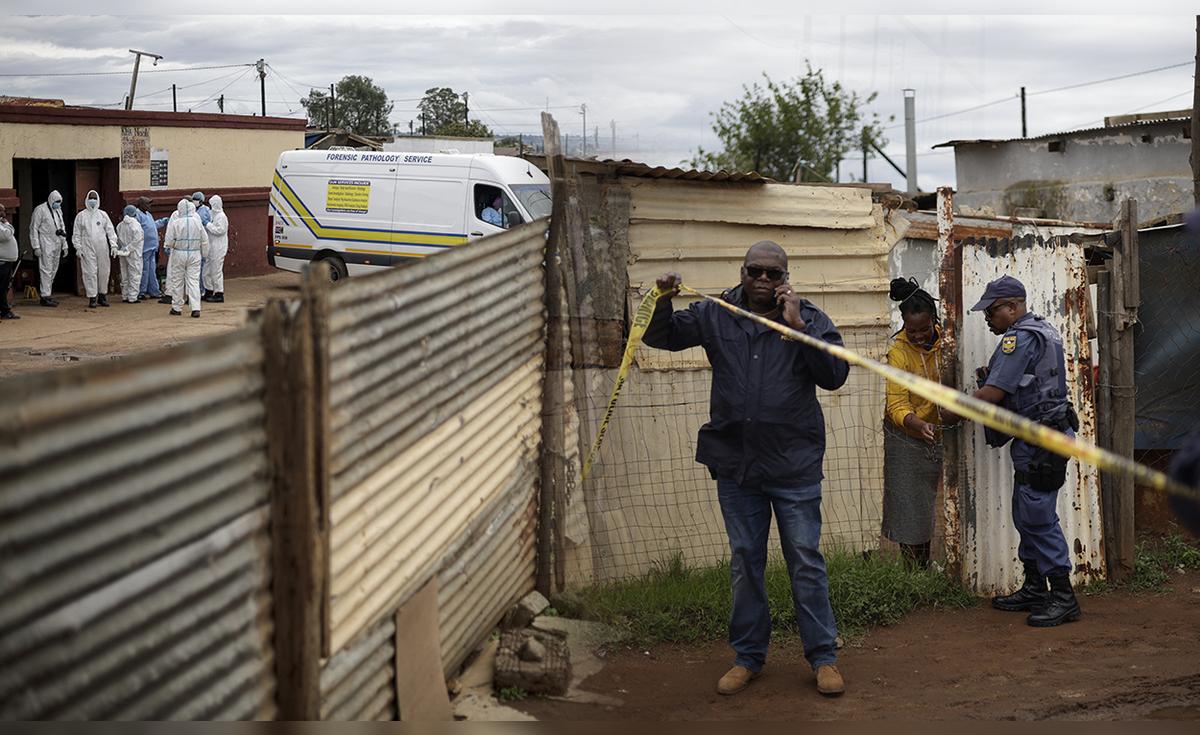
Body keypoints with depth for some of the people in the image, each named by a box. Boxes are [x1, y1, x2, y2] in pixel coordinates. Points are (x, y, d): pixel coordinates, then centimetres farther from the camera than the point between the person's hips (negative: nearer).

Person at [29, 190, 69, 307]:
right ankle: (45, 296, -7)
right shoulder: (40, 210, -7)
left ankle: (48, 294, 15)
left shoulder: (58, 210, 17)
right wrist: (36, 247, -14)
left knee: (53, 270, 8)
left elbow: (62, 227, 24)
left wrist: (64, 245, 19)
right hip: (46, 245, -8)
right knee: (46, 270, -8)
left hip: (57, 245, 8)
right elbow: (33, 229, -9)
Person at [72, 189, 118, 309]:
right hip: (88, 249, -2)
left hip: (102, 248, 2)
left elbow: (110, 230, 9)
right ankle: (92, 297, 0)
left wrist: (113, 245, 1)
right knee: (90, 272, -5)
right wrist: (78, 248, 0)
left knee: (103, 272, 5)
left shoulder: (103, 214, 10)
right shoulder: (81, 216, 6)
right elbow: (77, 234, 7)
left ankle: (102, 295, 18)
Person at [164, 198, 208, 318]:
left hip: (179, 254, -2)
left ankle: (177, 308, 18)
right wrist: (203, 253, 16)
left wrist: (168, 246, 12)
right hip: (195, 254, 2)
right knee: (194, 281, 2)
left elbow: (169, 241, -10)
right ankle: (196, 308, -8)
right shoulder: (197, 222, -3)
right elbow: (205, 240, 3)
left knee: (177, 281, 11)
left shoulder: (175, 223, -11)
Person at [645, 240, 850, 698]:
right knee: (744, 562, 11)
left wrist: (797, 326, -19)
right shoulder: (715, 317, 5)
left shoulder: (810, 320, -1)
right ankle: (748, 656, 22)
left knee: (806, 561, 1)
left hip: (794, 468, -3)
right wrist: (662, 303, -8)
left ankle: (823, 656, 12)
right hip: (735, 467, 3)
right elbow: (660, 337, 12)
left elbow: (835, 375, -13)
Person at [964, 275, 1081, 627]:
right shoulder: (1043, 330, 17)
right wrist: (991, 375, 11)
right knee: (1025, 516, 16)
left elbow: (991, 395, -20)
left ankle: (1064, 598, -5)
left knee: (1039, 518, -8)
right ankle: (1034, 590, 23)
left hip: (1039, 442, -11)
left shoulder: (1019, 338, -16)